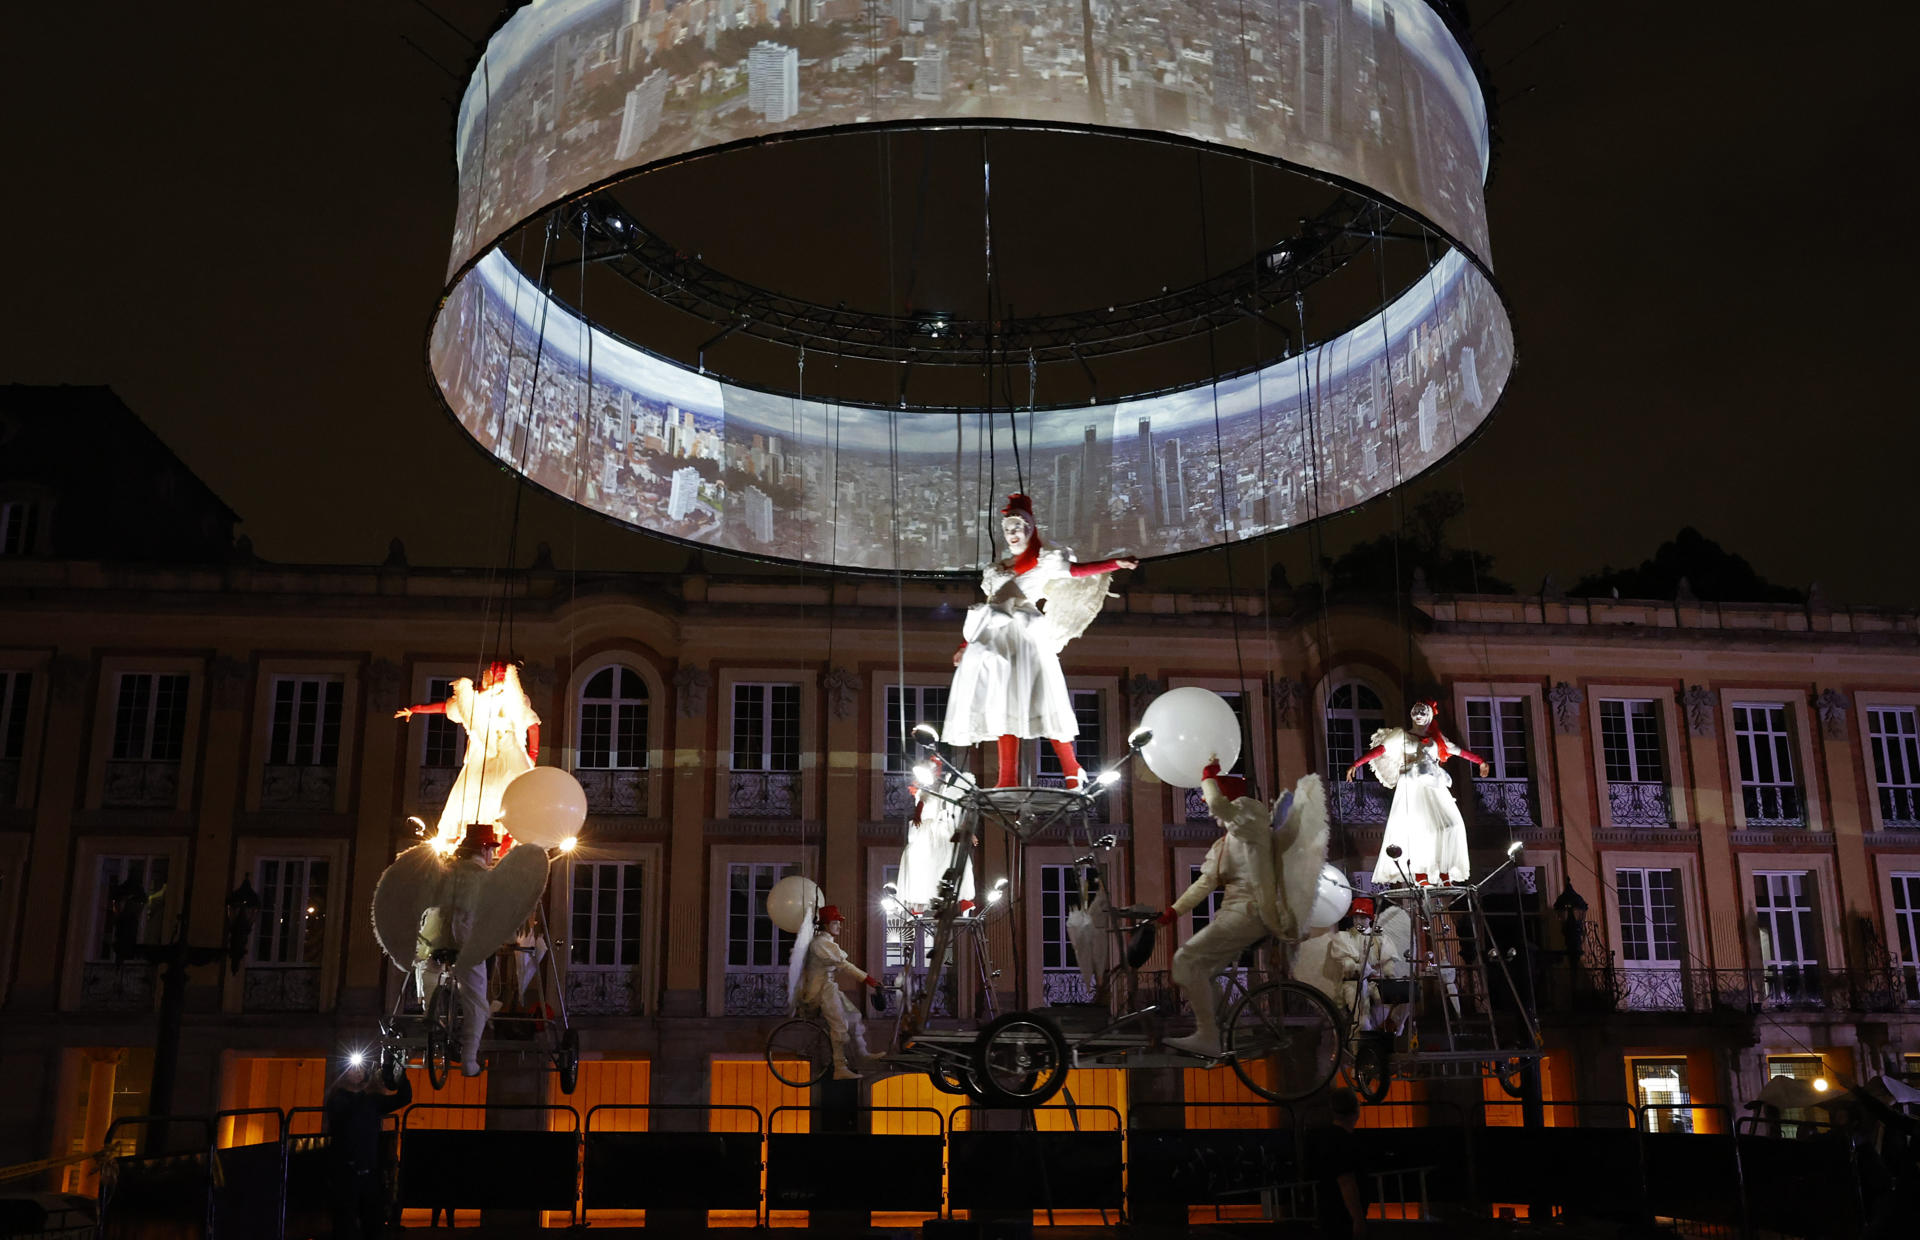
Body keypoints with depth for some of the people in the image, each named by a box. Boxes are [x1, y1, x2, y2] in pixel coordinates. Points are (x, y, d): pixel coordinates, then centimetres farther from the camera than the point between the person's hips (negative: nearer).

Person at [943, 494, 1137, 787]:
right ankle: (1008, 780, -4)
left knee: (1037, 702, -12)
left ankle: (1072, 772, -6)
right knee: (1003, 707, -3)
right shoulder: (999, 569, 24)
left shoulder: (1044, 560, 10)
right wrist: (965, 645, 21)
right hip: (995, 639, 5)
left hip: (1025, 634, -5)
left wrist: (1116, 563, -15)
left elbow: (1076, 571, -2)